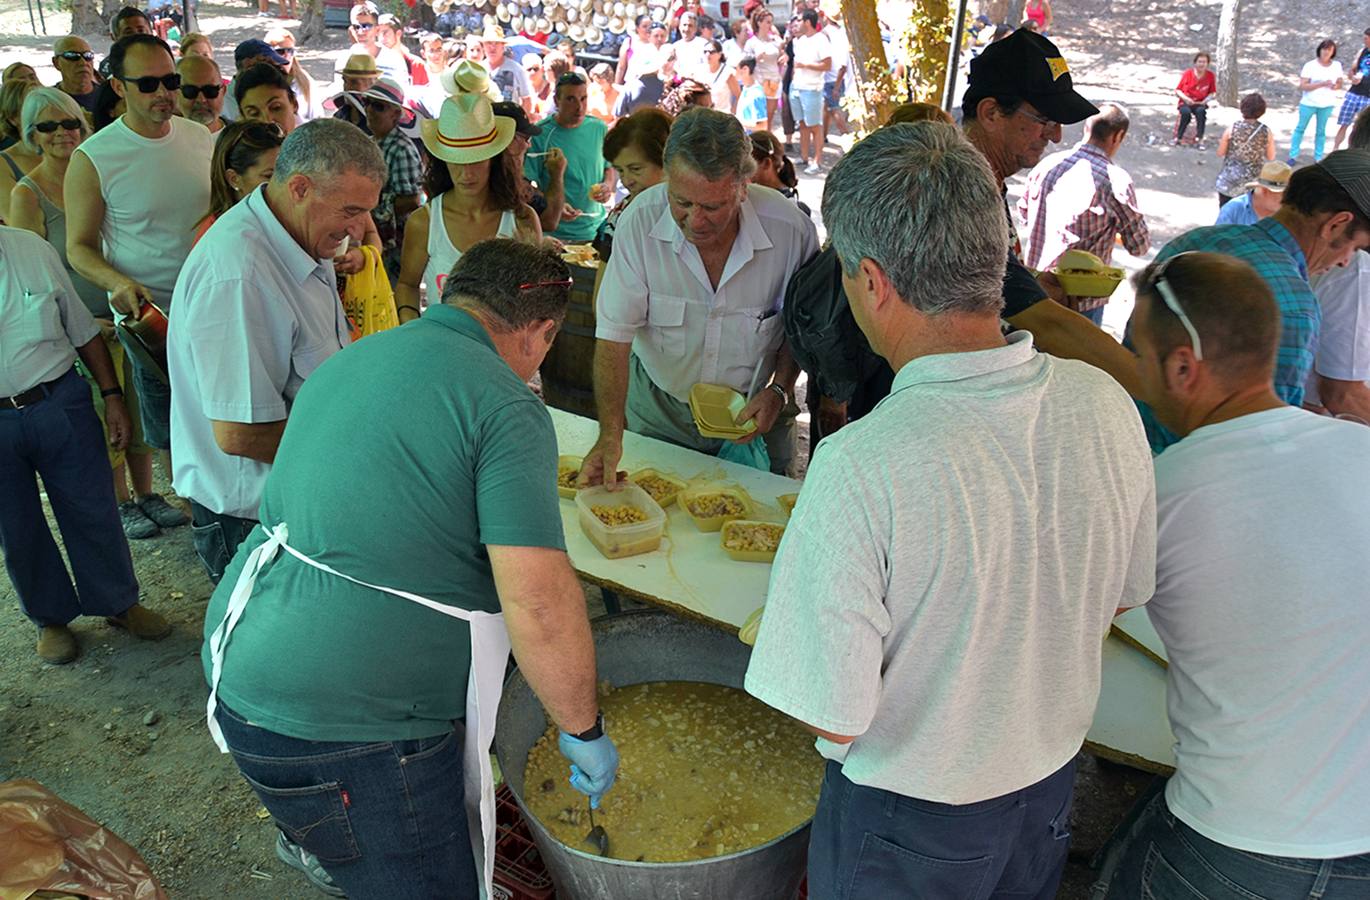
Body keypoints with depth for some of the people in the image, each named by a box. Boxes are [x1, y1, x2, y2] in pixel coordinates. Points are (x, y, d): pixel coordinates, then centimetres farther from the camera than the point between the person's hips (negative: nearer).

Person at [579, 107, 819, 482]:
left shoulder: (791, 229, -21)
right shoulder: (640, 221, -23)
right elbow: (614, 335, -23)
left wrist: (778, 390, -13)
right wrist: (610, 433, -32)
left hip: (752, 413, 0)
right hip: (658, 408, 0)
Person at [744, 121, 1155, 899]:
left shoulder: (859, 468, -36)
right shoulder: (1106, 403, -16)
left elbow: (835, 715, -27)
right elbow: (1121, 594, 0)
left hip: (908, 817, -5)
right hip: (1054, 781, 5)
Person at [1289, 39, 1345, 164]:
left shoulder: (1337, 66, 0)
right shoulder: (1310, 65, -11)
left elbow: (1340, 84, 8)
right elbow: (1302, 86, -16)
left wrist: (1336, 86, -16)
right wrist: (1322, 84, -26)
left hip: (1327, 104, 2)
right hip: (1309, 103, -2)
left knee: (1321, 131, 9)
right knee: (1300, 128, 7)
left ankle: (1318, 158, 15)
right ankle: (1293, 156, 14)